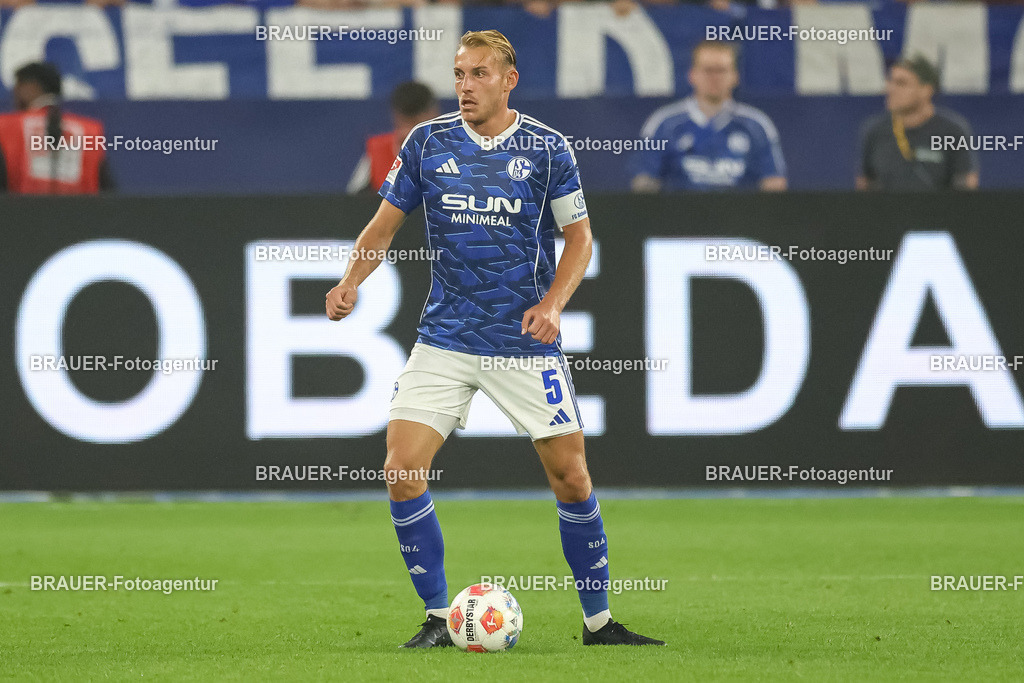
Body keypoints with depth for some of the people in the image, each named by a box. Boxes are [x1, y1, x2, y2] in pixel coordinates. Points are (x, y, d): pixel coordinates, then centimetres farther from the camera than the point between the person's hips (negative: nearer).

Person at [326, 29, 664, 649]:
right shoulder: (428, 142, 2)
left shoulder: (546, 148, -2)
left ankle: (599, 621, 13)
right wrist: (351, 282, -9)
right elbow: (386, 224, 9)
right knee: (402, 473, -11)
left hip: (527, 342, -1)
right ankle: (439, 618, 3)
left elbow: (579, 236, 4)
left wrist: (552, 303, -12)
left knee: (572, 477, -3)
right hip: (445, 338, 1)